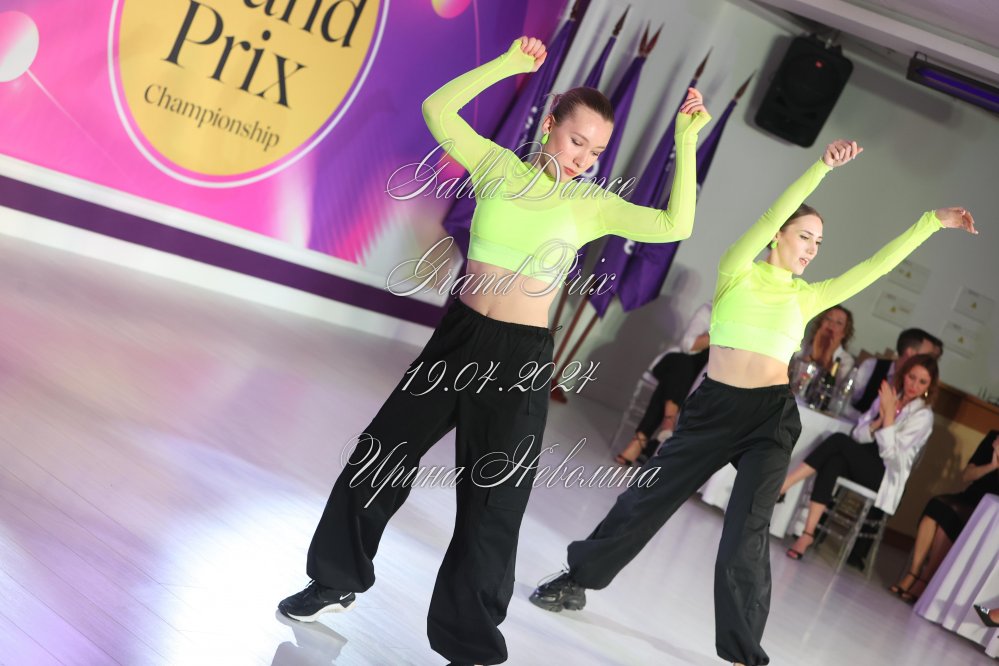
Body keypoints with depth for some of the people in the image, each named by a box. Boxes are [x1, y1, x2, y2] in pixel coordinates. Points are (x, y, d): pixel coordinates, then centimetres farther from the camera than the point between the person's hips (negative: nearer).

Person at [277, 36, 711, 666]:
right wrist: (508, 65, -8)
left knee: (493, 501, 2)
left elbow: (676, 226, -12)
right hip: (460, 334, 2)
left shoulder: (594, 205, -2)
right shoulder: (497, 165, 1)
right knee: (378, 458, 10)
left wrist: (687, 145, -17)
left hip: (521, 357, -2)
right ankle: (337, 580, 32)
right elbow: (438, 109, -3)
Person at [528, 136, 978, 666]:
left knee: (746, 531, -10)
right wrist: (821, 168, -23)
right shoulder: (737, 271, 1)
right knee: (648, 497, 7)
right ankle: (578, 579, 27)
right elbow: (768, 218, -13)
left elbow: (877, 265, 7)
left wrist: (932, 222, 2)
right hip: (713, 406, -1)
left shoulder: (809, 297, 9)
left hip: (771, 415, 1)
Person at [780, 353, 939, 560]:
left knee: (839, 441, -27)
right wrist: (879, 421, -11)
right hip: (863, 463, 5)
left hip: (885, 476, -5)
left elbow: (890, 452, -16)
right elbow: (858, 435, 8)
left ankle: (780, 487, -31)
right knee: (834, 462, -31)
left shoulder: (923, 415, -5)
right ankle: (808, 534, -39)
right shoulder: (888, 397, 13)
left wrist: (889, 414, -19)